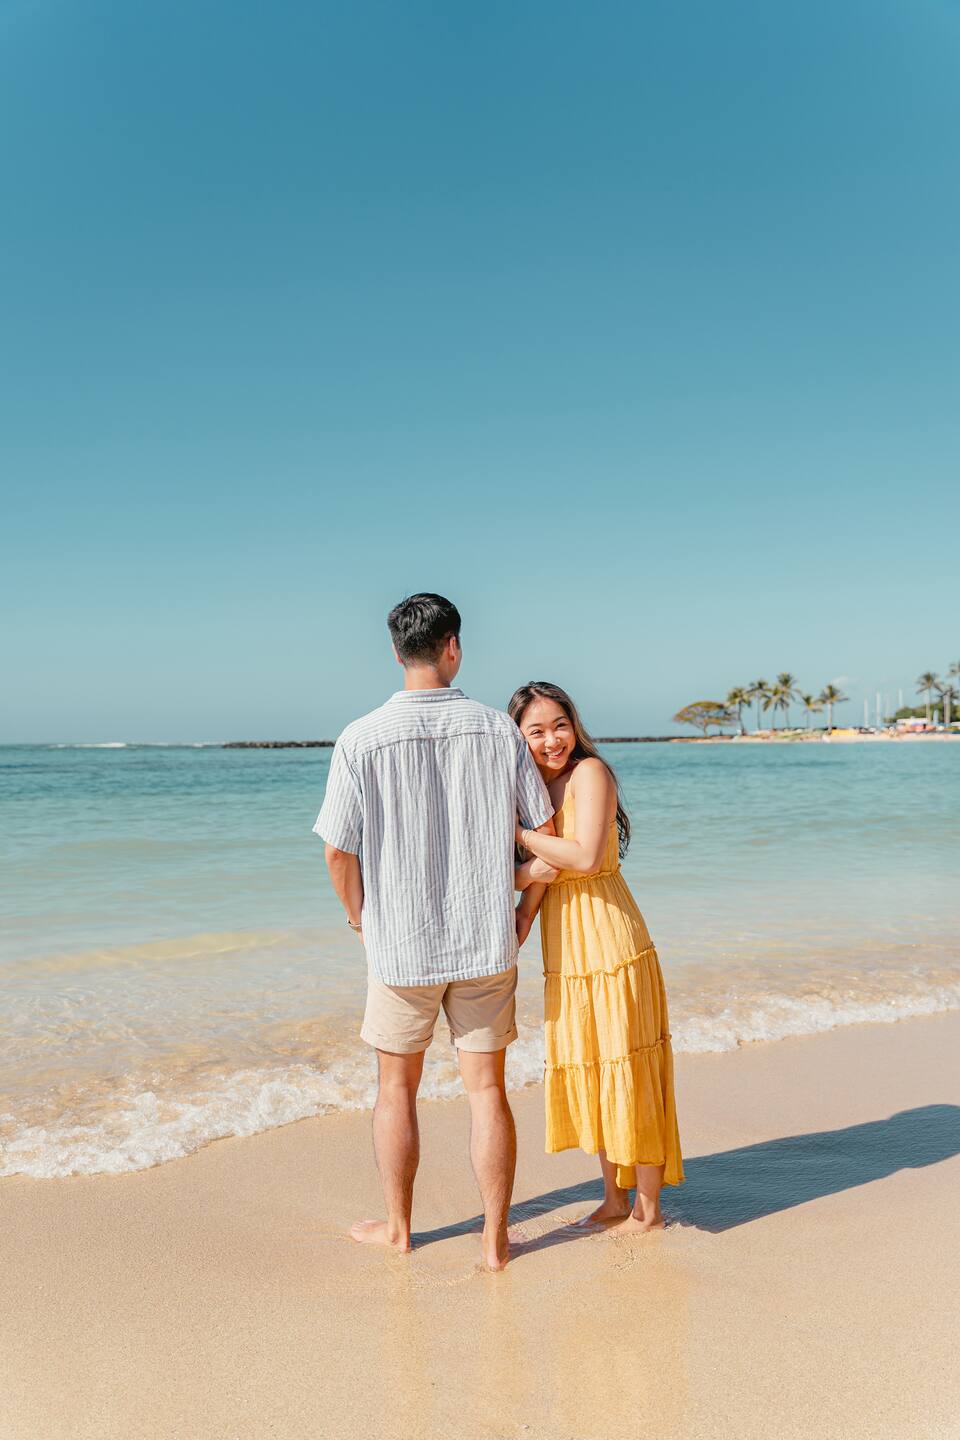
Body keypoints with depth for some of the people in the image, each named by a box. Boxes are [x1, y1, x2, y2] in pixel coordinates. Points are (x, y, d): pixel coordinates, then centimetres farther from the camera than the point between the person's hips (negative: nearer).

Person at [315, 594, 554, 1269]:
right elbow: (544, 830, 1)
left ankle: (397, 1226, 33)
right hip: (488, 941, 1)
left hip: (400, 942, -1)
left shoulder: (361, 740, -11)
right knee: (487, 1090, 12)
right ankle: (495, 1238, 22)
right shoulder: (499, 729, -5)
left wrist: (360, 919, 11)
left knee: (398, 1089, 17)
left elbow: (339, 851, -7)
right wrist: (524, 909, 16)